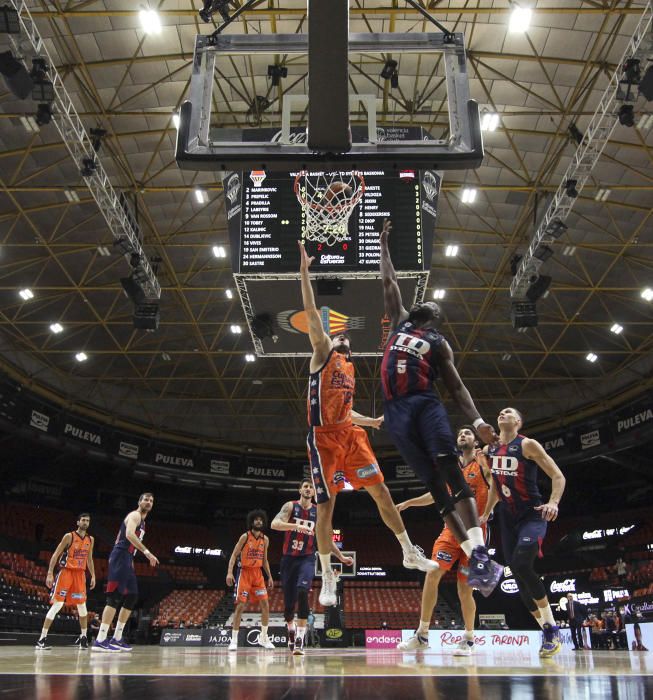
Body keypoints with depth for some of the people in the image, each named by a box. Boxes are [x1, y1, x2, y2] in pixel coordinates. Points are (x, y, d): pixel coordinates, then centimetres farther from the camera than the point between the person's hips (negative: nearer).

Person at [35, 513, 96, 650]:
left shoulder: (90, 539, 9)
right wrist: (50, 574, -14)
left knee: (82, 605, 7)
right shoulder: (69, 536, -8)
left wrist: (93, 576, 12)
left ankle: (83, 637, 19)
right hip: (66, 572, -5)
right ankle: (42, 639, -10)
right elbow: (55, 555, -8)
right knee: (57, 604, -12)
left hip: (80, 573, 5)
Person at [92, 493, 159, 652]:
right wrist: (146, 552, -30)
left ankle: (116, 639, 14)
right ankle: (100, 641, -20)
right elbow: (129, 534, -25)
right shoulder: (135, 515, -7)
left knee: (132, 597, 11)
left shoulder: (142, 521, 25)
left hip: (127, 559, 11)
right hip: (121, 557, -11)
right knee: (115, 598, -16)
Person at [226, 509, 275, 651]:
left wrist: (270, 576, 10)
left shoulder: (265, 539, 7)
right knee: (240, 606, -7)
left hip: (258, 573, 5)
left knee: (265, 605, -1)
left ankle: (263, 638, 13)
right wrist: (230, 572, -20)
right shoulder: (245, 537, -7)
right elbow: (234, 555, -9)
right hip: (245, 572, -4)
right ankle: (234, 639, 1)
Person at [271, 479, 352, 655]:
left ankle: (301, 636, -22)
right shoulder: (290, 506, -1)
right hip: (289, 558, 0)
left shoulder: (318, 512, 7)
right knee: (289, 601, 5)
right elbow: (274, 524, -18)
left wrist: (341, 557, 14)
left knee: (302, 591, -27)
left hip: (307, 558, 0)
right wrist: (296, 525, -32)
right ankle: (291, 630, 36)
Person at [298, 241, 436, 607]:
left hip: (351, 435, 6)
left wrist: (372, 421, 17)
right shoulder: (322, 351, 6)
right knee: (326, 506, -4)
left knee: (381, 491, 5)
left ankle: (410, 553, 18)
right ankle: (328, 577, 6)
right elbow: (311, 312, -6)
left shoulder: (350, 367, 23)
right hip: (325, 438, -6)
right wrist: (305, 272, -11)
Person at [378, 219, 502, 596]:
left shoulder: (439, 343, 17)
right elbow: (389, 283, 34)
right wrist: (385, 245, 38)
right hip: (396, 411, 2)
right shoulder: (399, 322, 27)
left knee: (452, 475, -18)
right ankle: (474, 559, -8)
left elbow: (457, 386, 9)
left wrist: (477, 420, -5)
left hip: (427, 404, -2)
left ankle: (480, 554, -27)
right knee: (434, 485, -5)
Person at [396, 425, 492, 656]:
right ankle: (422, 635, -3)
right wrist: (408, 503, 18)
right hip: (452, 528, 4)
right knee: (432, 575, -10)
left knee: (465, 589, -1)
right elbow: (436, 494, 24)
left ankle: (469, 639, 17)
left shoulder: (484, 463, -1)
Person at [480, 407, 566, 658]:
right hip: (508, 517, 7)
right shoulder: (489, 450, 8)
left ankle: (552, 627, -11)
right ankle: (547, 631, 15)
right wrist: (486, 514, 22)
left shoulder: (527, 445, -11)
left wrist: (554, 502, -31)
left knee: (522, 564, -26)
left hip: (532, 515, -7)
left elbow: (558, 476, -14)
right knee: (518, 574, 2)